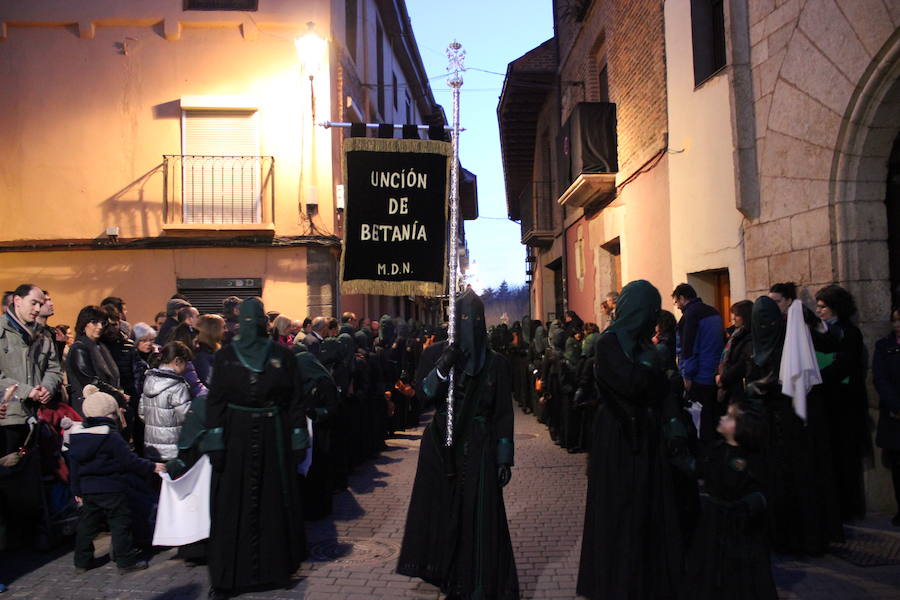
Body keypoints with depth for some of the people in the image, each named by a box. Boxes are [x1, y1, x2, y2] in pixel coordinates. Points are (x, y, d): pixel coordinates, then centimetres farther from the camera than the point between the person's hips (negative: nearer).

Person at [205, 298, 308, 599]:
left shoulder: (283, 356, 2)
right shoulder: (225, 356, 2)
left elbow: (295, 400, 2)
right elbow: (215, 401, 0)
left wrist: (298, 439, -3)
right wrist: (215, 442, -9)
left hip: (274, 437, 0)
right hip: (237, 437, 0)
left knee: (275, 501, 8)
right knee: (233, 504, 3)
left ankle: (276, 564, 26)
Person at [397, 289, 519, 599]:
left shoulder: (495, 363, 1)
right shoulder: (440, 356, 4)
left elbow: (504, 414, 0)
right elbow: (424, 395, -8)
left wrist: (504, 459, -4)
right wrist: (442, 368, -24)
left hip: (478, 450, -1)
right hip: (440, 447, 2)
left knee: (478, 515, 0)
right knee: (441, 512, 6)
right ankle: (445, 574, 25)